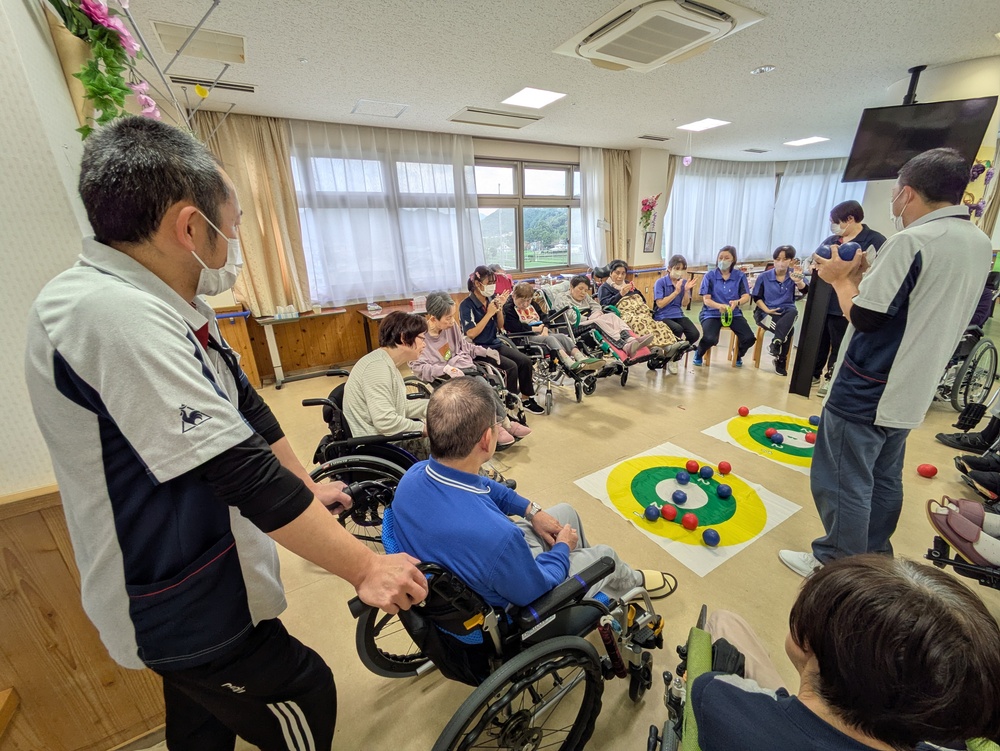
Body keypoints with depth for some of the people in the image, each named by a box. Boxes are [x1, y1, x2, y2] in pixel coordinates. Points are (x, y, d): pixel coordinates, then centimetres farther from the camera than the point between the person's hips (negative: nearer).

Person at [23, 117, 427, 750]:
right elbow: (242, 472, -33)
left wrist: (307, 488, 11)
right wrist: (366, 567, -24)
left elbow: (244, 408, 5)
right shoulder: (114, 314, -31)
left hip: (197, 584, 9)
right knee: (305, 698, 12)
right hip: (186, 606, -8)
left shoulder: (172, 306, 0)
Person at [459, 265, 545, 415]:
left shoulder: (491, 299, 5)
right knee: (511, 366, -25)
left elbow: (500, 327, 12)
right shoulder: (466, 305, -12)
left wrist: (499, 308, -5)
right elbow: (471, 334, -20)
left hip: (496, 344, 7)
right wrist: (489, 313, -18)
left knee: (525, 361, -9)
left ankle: (527, 399, 4)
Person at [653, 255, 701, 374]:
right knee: (678, 329, -34)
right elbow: (660, 304, -14)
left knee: (695, 334, -17)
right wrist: (676, 292, -17)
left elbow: (684, 304, 6)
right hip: (662, 316, -5)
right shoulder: (660, 282, -7)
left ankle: (676, 356, 10)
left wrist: (686, 290, -10)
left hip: (678, 314, 5)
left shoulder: (684, 282, 8)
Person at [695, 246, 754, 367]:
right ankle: (699, 354, 6)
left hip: (734, 313, 3)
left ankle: (738, 356, 20)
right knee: (710, 339, -31)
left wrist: (737, 302, -29)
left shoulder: (740, 276, 4)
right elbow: (706, 299, -8)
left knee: (749, 338, -18)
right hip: (712, 313, -3)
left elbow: (746, 297, -4)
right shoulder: (710, 276, -2)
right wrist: (719, 306, -29)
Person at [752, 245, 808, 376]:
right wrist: (767, 310, -12)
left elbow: (804, 291, -14)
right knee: (789, 329, -27)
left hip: (786, 311, 2)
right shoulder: (764, 277, -1)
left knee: (793, 311, -34)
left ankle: (775, 343, -25)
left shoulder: (793, 275, 1)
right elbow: (757, 298, 3)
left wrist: (799, 281, -36)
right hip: (765, 312, -2)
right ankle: (780, 361, -14)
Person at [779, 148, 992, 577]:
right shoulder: (979, 243, 9)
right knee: (884, 481, 20)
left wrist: (842, 279, -4)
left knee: (844, 483, 5)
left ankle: (839, 568, 20)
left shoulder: (912, 240, -18)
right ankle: (873, 562, 36)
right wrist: (866, 277, 11)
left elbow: (864, 317, -20)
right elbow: (920, 304, 13)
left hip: (866, 390, -9)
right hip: (911, 391, 9)